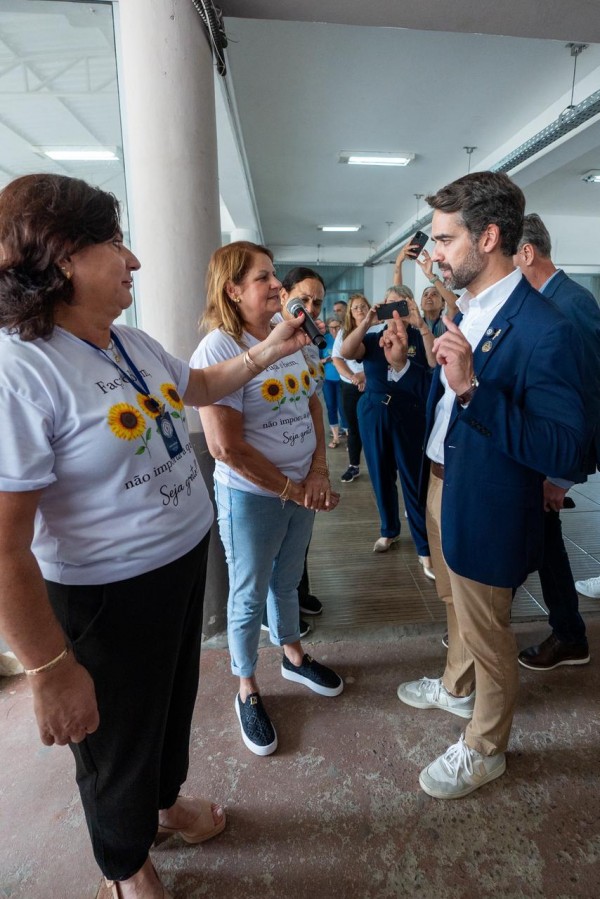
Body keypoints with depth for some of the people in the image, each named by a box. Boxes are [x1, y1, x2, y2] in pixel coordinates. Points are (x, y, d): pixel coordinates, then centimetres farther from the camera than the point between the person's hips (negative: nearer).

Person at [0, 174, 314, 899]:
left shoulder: (131, 342, 2)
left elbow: (198, 387, 21)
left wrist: (263, 352, 8)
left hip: (186, 559, 8)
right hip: (108, 594, -8)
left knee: (175, 699, 29)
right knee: (119, 737, 19)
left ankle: (164, 803, 61)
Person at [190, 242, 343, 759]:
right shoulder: (220, 349, -19)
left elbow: (312, 406, 9)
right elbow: (226, 447, -22)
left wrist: (317, 473, -5)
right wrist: (292, 490, -14)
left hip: (303, 488, 6)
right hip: (252, 496, -6)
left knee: (287, 581, 24)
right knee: (249, 595, 12)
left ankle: (293, 657, 48)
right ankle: (247, 691, 35)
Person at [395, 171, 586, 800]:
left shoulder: (544, 330, -23)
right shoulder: (466, 311, 3)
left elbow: (565, 452, -27)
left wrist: (472, 389, -35)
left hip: (485, 510, -8)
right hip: (441, 488, 8)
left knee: (486, 632, 14)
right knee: (456, 606, 28)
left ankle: (483, 750, 40)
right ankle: (457, 688, 56)